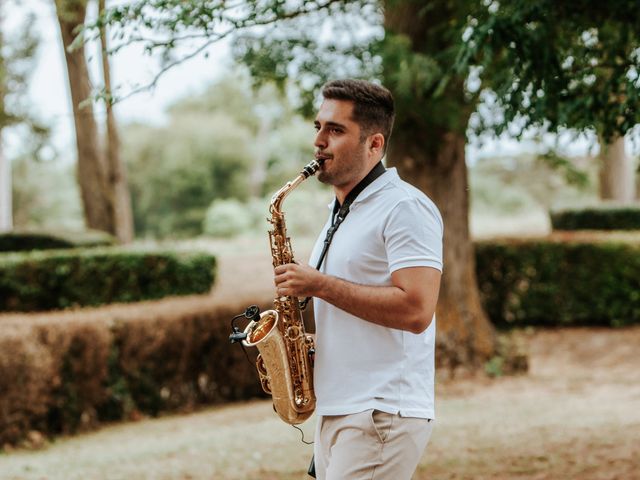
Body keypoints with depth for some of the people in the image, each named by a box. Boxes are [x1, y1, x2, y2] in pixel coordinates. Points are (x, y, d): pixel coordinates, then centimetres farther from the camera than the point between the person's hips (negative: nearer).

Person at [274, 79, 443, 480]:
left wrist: (320, 285, -17)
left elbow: (415, 311, -21)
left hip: (383, 417, -9)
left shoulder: (404, 207, -10)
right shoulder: (340, 215, 19)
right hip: (335, 414, 9)